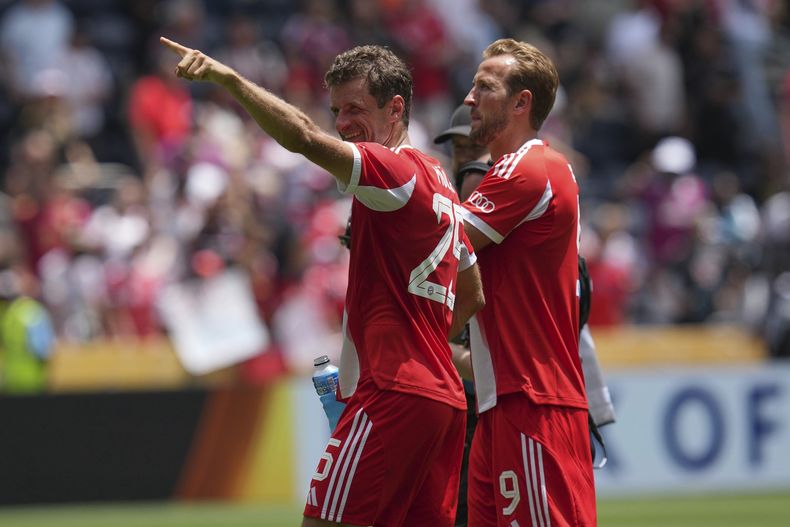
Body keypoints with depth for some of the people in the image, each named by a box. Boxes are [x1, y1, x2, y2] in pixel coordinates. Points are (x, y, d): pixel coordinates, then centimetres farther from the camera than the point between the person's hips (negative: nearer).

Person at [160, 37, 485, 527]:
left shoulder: (397, 170, -9)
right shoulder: (439, 184, 21)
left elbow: (305, 138, -26)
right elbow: (472, 295, 30)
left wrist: (227, 77, -31)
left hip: (393, 395, -10)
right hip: (444, 398, 10)